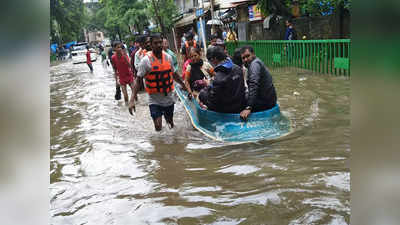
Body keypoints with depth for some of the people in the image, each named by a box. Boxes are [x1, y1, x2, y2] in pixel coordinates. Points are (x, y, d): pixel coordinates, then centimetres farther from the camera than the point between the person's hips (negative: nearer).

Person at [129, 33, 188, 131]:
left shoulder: (168, 57, 0)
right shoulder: (146, 60, -14)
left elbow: (174, 74, 16)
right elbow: (138, 80, -15)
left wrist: (183, 85, 24)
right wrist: (132, 100, -22)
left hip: (169, 98, 4)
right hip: (155, 100, -4)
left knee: (170, 122, 18)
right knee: (158, 126, -10)